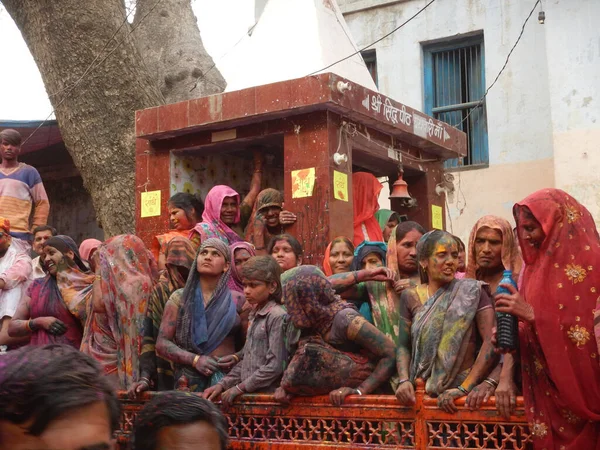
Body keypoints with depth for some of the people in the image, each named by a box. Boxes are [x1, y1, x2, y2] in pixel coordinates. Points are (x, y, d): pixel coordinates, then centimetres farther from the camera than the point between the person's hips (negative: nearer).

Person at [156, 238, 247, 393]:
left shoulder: (237, 300, 7)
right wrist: (195, 360, -10)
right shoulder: (180, 298, 6)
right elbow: (162, 343, 1)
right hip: (189, 380, 0)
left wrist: (236, 357, -9)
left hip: (228, 378, 0)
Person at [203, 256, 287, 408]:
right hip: (249, 396, 7)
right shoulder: (255, 316, 15)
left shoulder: (277, 316, -11)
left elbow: (275, 366, -16)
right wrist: (223, 384, 7)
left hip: (267, 395, -7)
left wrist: (240, 388, -12)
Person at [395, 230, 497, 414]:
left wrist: (464, 388, -13)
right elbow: (404, 345, 11)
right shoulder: (410, 297, 10)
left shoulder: (472, 291, 1)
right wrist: (404, 381, -6)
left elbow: (491, 341, -7)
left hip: (464, 389, -3)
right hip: (421, 393, 3)